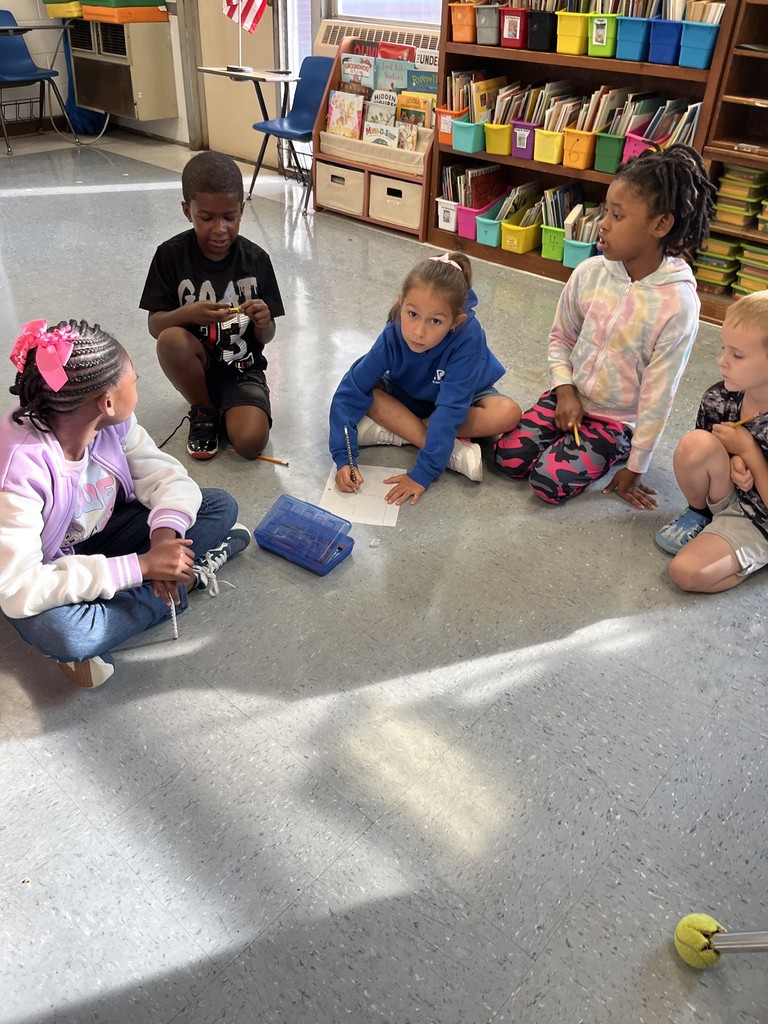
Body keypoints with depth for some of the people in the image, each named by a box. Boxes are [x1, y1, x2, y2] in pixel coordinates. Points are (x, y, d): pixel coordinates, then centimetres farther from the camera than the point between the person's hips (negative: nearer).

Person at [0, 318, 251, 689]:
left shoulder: (112, 422, -18)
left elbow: (166, 475, -10)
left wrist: (164, 534, -32)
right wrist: (142, 566, -40)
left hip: (102, 535, 5)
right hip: (48, 571, -4)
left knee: (220, 505, -6)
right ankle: (187, 580, -17)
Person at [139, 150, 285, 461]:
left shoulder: (256, 259, -8)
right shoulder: (171, 255, -9)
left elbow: (265, 337, -4)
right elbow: (155, 324, -10)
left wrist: (263, 323, -28)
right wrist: (188, 313, -31)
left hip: (242, 366, -2)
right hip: (196, 363, 2)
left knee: (251, 442, -27)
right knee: (171, 339, -33)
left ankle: (226, 407, 10)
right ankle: (203, 410, -4)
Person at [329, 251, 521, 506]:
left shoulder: (468, 337, -37)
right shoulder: (392, 337, -29)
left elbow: (450, 409, -39)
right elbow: (351, 391, -28)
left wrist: (422, 474, -42)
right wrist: (343, 458, -38)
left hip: (464, 400, -2)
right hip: (409, 398, 2)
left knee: (508, 413, -32)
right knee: (365, 392, -25)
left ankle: (394, 430, -26)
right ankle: (453, 451, -26)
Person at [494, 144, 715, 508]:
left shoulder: (677, 303, -22)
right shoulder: (590, 273, -10)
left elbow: (658, 395, -17)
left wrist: (635, 468, -11)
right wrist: (565, 391, -10)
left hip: (617, 419, -4)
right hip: (571, 397, 4)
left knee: (549, 482, -19)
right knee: (509, 457, -11)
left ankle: (615, 450, 8)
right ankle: (569, 434, 13)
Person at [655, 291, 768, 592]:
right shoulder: (719, 397, -11)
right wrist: (729, 464, -15)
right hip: (725, 493, 5)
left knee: (686, 572, -27)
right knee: (695, 443, -27)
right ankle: (701, 513, 2)